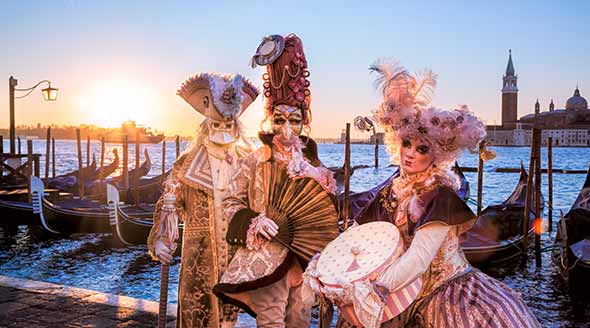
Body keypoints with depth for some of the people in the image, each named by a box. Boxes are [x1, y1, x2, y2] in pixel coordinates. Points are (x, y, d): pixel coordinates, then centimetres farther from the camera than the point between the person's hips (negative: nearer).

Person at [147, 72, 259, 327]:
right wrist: (160, 238, -13)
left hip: (236, 248, 2)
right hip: (199, 247, -2)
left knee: (229, 307, 10)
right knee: (196, 303, 0)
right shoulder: (189, 163, 0)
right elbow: (168, 202, -2)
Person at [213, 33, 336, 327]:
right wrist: (254, 222, -19)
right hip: (268, 251, -5)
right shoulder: (257, 160, -9)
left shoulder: (310, 157, 4)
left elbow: (330, 195, 13)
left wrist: (316, 175, -6)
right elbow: (231, 202, -4)